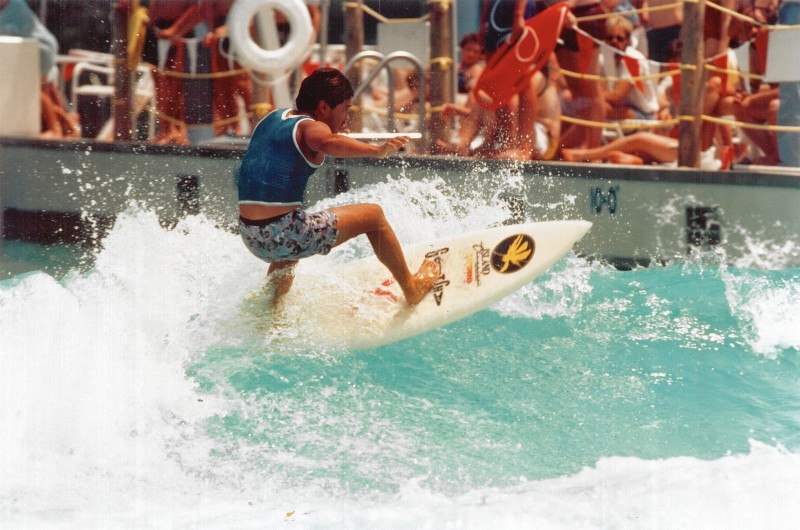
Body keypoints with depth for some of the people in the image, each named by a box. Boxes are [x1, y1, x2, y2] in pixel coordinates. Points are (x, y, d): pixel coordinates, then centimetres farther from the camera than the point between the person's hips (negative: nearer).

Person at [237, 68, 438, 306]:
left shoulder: (273, 117, 18)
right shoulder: (311, 127, -6)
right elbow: (328, 143, -32)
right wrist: (377, 150, -44)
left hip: (251, 238, 8)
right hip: (285, 234, -8)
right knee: (373, 215, 8)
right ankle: (411, 289, 16)